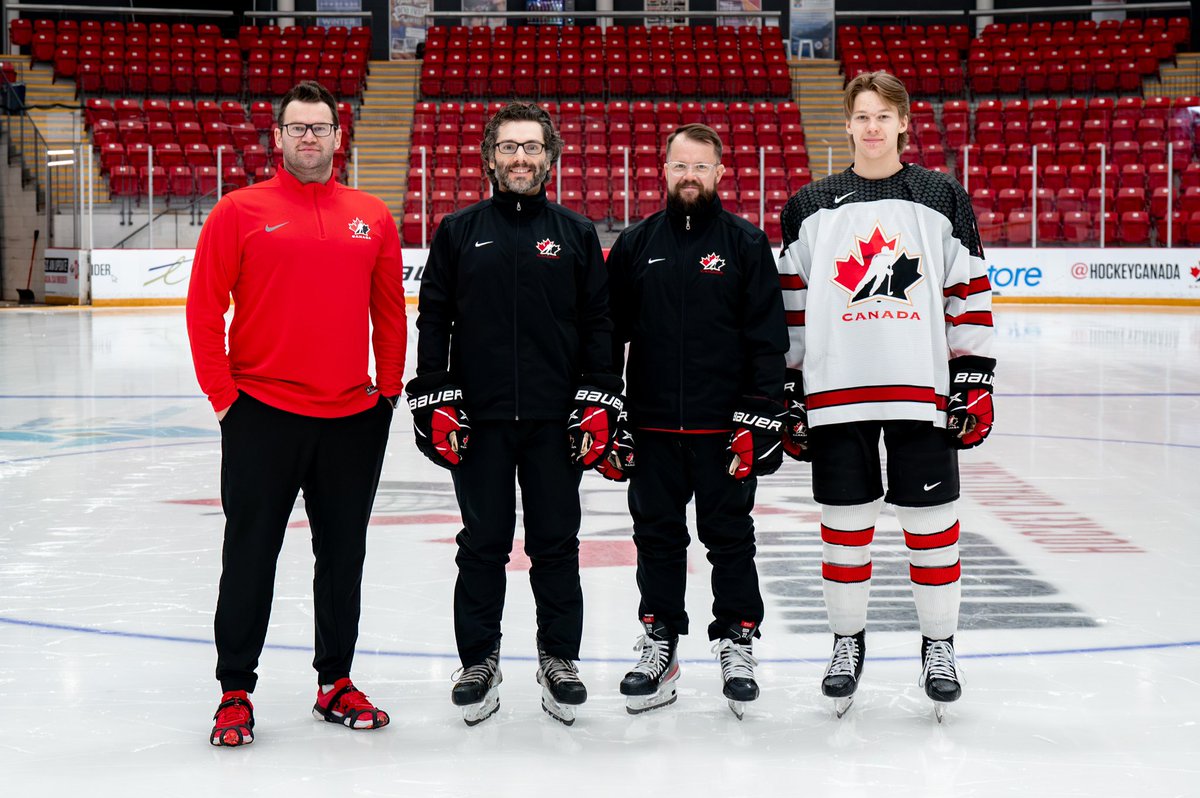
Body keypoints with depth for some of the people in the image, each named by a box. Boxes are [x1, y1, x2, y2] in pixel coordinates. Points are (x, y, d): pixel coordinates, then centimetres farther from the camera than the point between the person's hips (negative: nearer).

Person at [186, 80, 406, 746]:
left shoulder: (372, 217, 8)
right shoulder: (240, 211, -1)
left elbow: (390, 312, 13)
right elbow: (204, 308, -2)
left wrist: (389, 389, 8)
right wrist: (223, 394, -6)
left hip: (354, 417, 3)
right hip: (262, 412, -3)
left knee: (344, 555, 12)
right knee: (250, 558, 3)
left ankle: (336, 682, 25)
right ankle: (235, 691, 14)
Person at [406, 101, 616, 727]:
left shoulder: (575, 234, 7)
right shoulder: (459, 232, 6)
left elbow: (599, 323, 7)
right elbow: (433, 320, 6)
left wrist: (598, 401, 0)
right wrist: (434, 400, -2)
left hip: (556, 419, 0)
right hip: (478, 420, 0)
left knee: (556, 544, 6)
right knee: (483, 545, 6)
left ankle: (560, 658, 19)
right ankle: (479, 663, 17)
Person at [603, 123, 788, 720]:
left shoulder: (746, 244, 1)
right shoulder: (635, 245, 7)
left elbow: (768, 339, -2)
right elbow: (607, 334, 9)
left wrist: (761, 417, -8)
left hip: (724, 426, -2)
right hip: (652, 428, 2)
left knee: (730, 537, 6)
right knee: (657, 537, 9)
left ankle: (737, 642, 17)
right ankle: (660, 645, 20)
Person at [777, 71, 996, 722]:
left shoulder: (943, 198, 6)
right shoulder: (810, 207, 8)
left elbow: (969, 296, 5)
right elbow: (791, 306, 8)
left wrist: (975, 383, -1)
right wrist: (788, 394, 5)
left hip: (923, 390, -1)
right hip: (836, 392, 1)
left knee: (931, 521, 5)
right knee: (845, 522, 7)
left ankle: (939, 645, 19)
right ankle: (847, 642, 22)